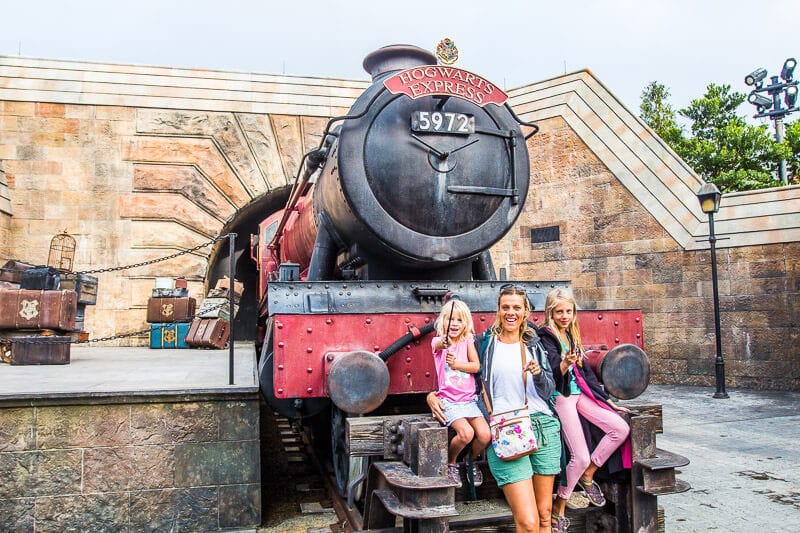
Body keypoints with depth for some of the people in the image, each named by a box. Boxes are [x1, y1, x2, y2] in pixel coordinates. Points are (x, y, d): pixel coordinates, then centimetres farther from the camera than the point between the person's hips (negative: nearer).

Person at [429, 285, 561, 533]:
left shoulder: (534, 345, 13)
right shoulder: (484, 342, 5)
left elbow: (548, 391, 11)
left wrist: (539, 373, -9)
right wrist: (433, 395, -4)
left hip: (543, 426, 4)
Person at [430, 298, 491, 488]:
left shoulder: (468, 341, 7)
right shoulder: (438, 341, -4)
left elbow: (476, 366, -3)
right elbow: (438, 345, -30)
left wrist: (456, 363, -14)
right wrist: (443, 343, -53)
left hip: (469, 399, 4)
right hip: (448, 399, -3)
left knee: (485, 435, -15)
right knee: (466, 433, -25)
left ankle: (472, 460, 19)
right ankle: (450, 463, 6)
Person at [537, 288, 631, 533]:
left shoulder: (571, 335, 14)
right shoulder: (545, 336, -8)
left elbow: (585, 371, 18)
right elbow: (553, 374, -16)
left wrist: (607, 400, 17)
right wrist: (565, 363, -39)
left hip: (580, 393, 7)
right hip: (561, 397, -7)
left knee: (621, 429, -8)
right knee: (580, 457, -12)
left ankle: (587, 475, 10)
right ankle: (558, 508, 8)